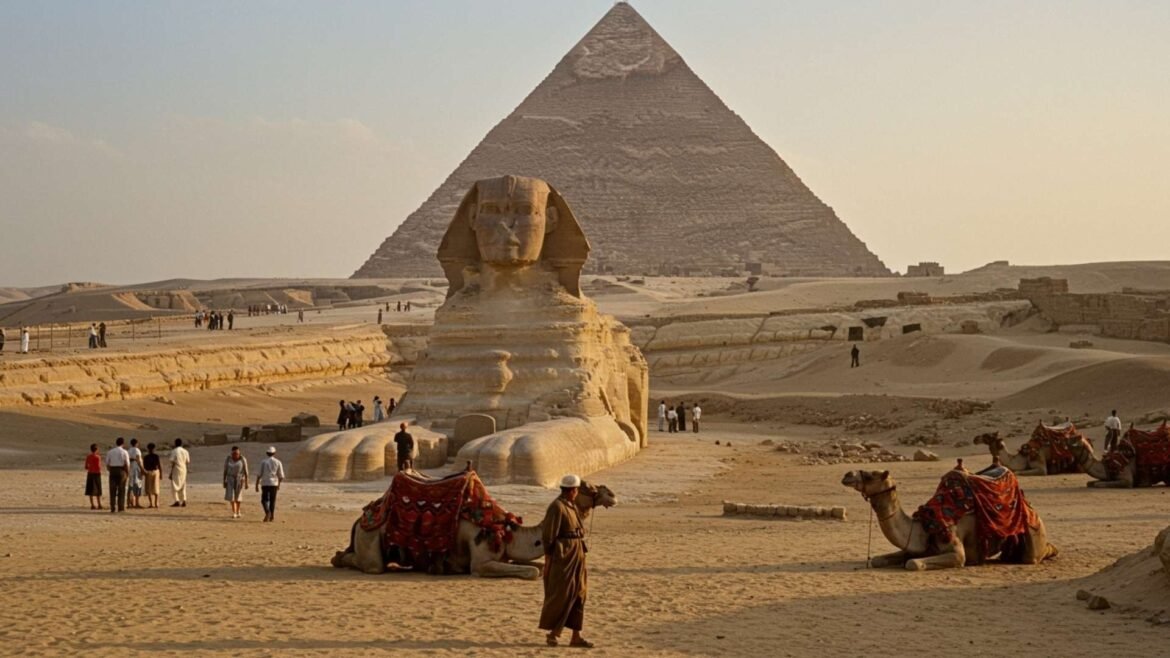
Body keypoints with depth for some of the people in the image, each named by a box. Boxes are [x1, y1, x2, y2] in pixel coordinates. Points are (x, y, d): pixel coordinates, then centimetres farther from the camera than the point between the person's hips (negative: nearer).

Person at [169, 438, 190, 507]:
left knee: (175, 486, -1)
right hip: (184, 470, 5)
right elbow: (188, 462, 8)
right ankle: (184, 501, 7)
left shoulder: (174, 451, -8)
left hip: (176, 470, -5)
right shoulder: (185, 451, 7)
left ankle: (177, 501, -10)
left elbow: (173, 463, -11)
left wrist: (171, 473, -9)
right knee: (183, 486, 12)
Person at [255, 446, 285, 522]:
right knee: (272, 500, 13)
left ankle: (267, 512, -20)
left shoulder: (263, 462, -3)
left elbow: (259, 475, -5)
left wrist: (257, 485, 1)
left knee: (264, 499, 5)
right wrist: (279, 484, 18)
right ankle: (272, 516, 12)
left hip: (265, 484, -2)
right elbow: (281, 476, 1)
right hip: (274, 484, 2)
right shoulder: (278, 462, 1)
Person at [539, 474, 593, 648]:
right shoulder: (557, 507, -14)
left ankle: (576, 636, 11)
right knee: (560, 594, -3)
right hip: (562, 556, -9)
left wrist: (581, 554, 16)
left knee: (578, 594, 8)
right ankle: (552, 633, 7)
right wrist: (548, 559, -14)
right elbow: (548, 535, -15)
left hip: (576, 556, 9)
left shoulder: (571, 507, 13)